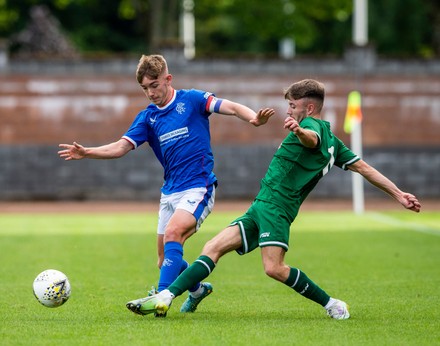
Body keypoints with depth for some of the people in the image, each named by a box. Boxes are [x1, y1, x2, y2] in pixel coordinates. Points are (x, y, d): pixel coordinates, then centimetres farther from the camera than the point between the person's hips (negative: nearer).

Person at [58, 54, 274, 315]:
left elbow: (230, 107, -13)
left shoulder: (191, 100, -2)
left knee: (172, 234, -28)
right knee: (165, 260, 9)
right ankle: (198, 289, 37)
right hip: (170, 192, 6)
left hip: (198, 187, -6)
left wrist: (253, 118, -34)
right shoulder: (147, 117, 10)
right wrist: (87, 153, -13)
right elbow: (122, 146, 2)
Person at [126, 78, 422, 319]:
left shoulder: (313, 124, -5)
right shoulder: (332, 141, 22)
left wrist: (299, 131, -54)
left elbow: (312, 139, -31)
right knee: (214, 247, -1)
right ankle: (165, 298, -10)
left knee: (275, 268, -24)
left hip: (274, 203, -10)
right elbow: (363, 167, 21)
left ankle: (332, 305, -9)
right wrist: (398, 194, 23)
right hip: (261, 209, 10)